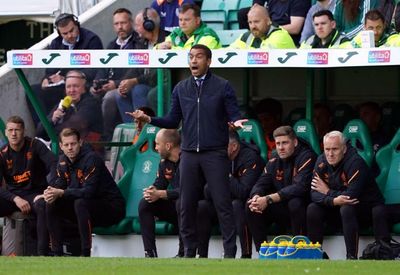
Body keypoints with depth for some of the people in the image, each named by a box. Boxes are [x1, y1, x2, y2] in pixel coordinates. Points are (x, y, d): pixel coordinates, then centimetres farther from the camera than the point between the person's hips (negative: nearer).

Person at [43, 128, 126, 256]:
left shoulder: (91, 159, -21)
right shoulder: (63, 160, 4)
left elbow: (89, 191, -29)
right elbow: (60, 184, 4)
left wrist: (62, 193, -32)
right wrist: (52, 192, -20)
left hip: (112, 207, -8)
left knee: (80, 203, -34)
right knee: (51, 205, -3)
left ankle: (85, 254, -33)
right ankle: (57, 254, -1)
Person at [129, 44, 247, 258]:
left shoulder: (222, 87, 1)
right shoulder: (181, 89, 11)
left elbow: (234, 115, -2)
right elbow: (173, 121, 11)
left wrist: (236, 122, -25)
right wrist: (148, 119, -3)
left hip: (215, 153, -4)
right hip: (189, 154, 4)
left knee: (222, 204, -6)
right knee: (187, 205, 4)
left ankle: (230, 253, -4)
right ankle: (189, 252, 12)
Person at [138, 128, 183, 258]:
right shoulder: (164, 163, 7)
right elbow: (159, 184, 11)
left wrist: (159, 194, -26)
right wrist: (151, 191, -15)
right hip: (172, 208, 8)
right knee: (144, 204, -8)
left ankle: (183, 253, -29)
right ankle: (150, 253, -15)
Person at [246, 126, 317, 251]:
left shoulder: (306, 157, -14)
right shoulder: (274, 162, 8)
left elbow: (300, 187, -27)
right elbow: (261, 183, 3)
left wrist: (268, 199, -32)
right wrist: (256, 197, -24)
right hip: (282, 211, 6)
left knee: (295, 202, -37)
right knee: (251, 206, -12)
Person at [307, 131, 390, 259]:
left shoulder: (355, 162, -25)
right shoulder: (322, 161, -6)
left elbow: (351, 195, -31)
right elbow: (314, 194, -13)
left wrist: (328, 192, -19)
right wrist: (333, 200, -32)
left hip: (367, 208, -6)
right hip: (337, 208, 6)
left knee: (346, 209, -36)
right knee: (312, 209, -15)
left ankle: (352, 257, -36)